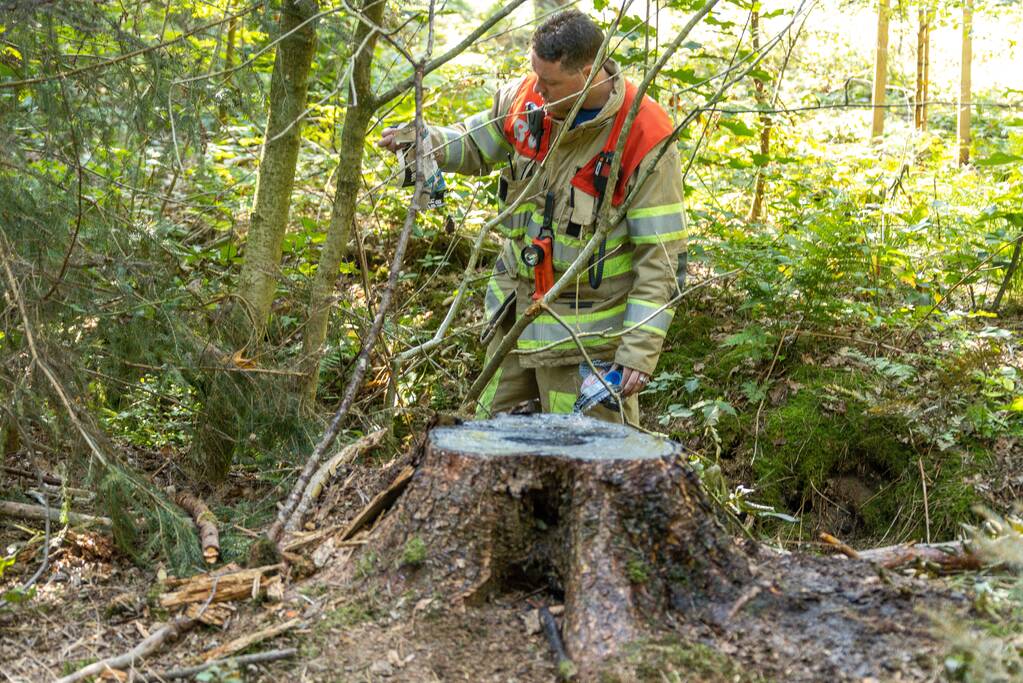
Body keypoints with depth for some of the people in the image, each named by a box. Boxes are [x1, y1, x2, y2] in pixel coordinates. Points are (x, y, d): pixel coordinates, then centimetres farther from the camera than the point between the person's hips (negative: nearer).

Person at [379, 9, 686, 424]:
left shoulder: (644, 139, -23)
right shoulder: (524, 98, -6)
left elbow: (660, 255, -20)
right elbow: (474, 144, 13)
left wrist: (640, 350, -23)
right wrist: (424, 139, -10)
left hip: (586, 331, -6)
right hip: (516, 311, 6)